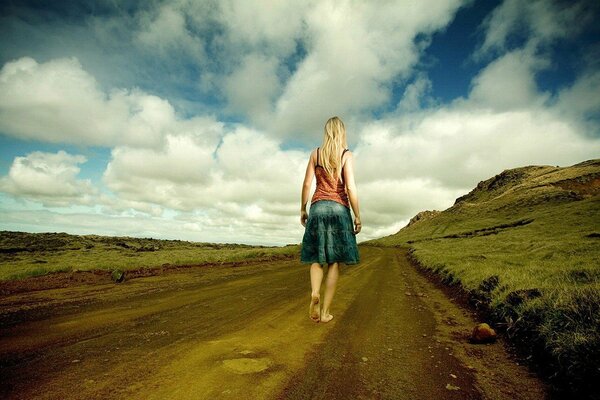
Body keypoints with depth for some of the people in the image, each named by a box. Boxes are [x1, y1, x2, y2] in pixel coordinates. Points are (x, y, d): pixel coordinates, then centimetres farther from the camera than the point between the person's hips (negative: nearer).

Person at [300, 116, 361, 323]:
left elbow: (307, 183, 4)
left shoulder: (315, 153, 7)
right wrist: (358, 215, -3)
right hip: (339, 209, -2)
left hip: (318, 207, 2)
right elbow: (350, 187, -8)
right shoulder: (347, 155, 0)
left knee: (316, 256, 12)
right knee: (334, 261, 4)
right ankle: (325, 311, 6)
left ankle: (314, 293, -14)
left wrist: (302, 209, 12)